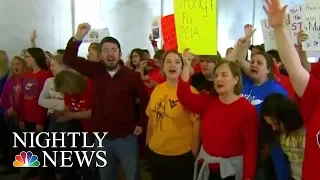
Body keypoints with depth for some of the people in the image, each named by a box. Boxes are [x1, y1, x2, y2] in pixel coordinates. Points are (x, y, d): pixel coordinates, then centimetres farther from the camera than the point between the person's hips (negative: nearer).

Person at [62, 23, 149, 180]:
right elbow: (69, 59, -4)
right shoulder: (95, 71, -1)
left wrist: (141, 123, -2)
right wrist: (78, 37, -17)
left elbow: (145, 99, 1)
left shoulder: (132, 75, -9)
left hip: (126, 137, -3)